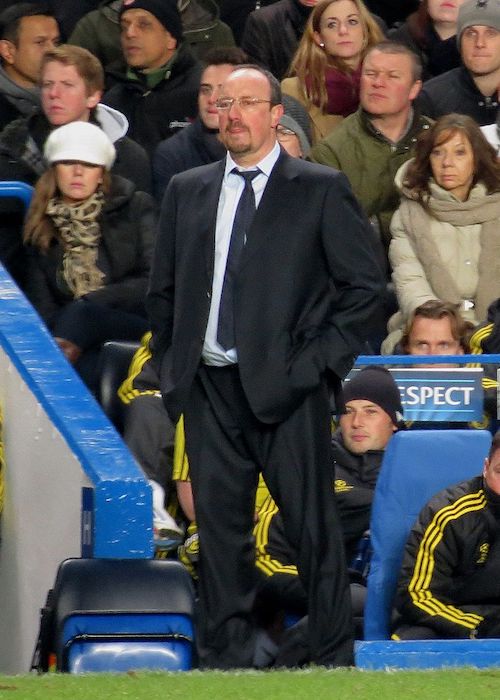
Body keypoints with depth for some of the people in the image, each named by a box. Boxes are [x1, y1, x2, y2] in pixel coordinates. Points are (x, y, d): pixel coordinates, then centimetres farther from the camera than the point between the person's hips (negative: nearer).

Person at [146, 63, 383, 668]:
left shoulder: (321, 190, 0)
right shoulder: (186, 192, 13)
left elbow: (362, 285, -1)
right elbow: (163, 289, 18)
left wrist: (319, 360, -8)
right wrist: (170, 367, 9)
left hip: (286, 388, -4)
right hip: (209, 389, 4)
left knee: (313, 528, 0)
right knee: (219, 530, 6)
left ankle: (333, 658, 9)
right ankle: (223, 660, 11)